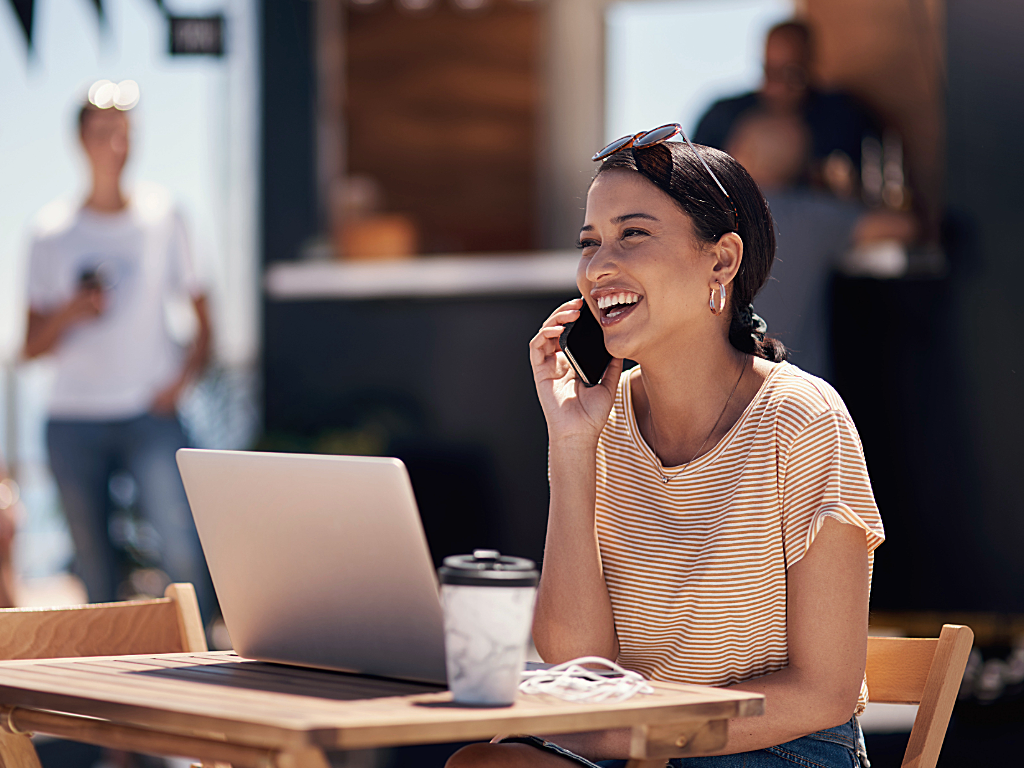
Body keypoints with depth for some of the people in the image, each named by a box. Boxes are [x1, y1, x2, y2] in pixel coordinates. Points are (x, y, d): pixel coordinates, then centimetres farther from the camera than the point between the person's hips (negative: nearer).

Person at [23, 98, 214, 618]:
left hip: (150, 413, -1)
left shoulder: (160, 215, 7)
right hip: (74, 418, 1)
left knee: (182, 549, -18)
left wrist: (187, 371, -6)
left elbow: (202, 311, 12)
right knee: (94, 567, 2)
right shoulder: (52, 232, 7)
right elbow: (32, 347, 8)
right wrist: (70, 313, -12)